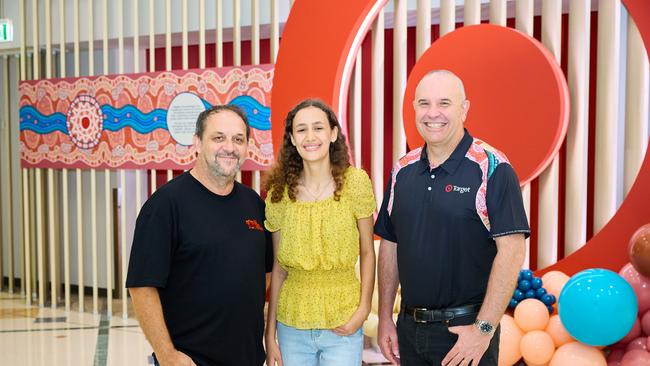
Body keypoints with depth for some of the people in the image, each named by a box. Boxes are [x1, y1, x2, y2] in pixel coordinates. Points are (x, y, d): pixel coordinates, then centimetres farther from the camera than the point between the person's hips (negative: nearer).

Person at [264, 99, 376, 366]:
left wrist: (364, 309, -11)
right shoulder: (278, 193, -2)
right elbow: (278, 267, 4)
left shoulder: (355, 182, -7)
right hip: (291, 326, 2)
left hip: (343, 327, -1)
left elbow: (367, 252, 0)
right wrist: (270, 334, 5)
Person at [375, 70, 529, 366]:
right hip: (409, 327, 5)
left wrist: (484, 329, -18)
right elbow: (390, 245, 9)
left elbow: (511, 251, -16)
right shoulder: (403, 171, 5)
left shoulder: (492, 168, -11)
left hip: (466, 328, -5)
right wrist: (385, 318, 7)